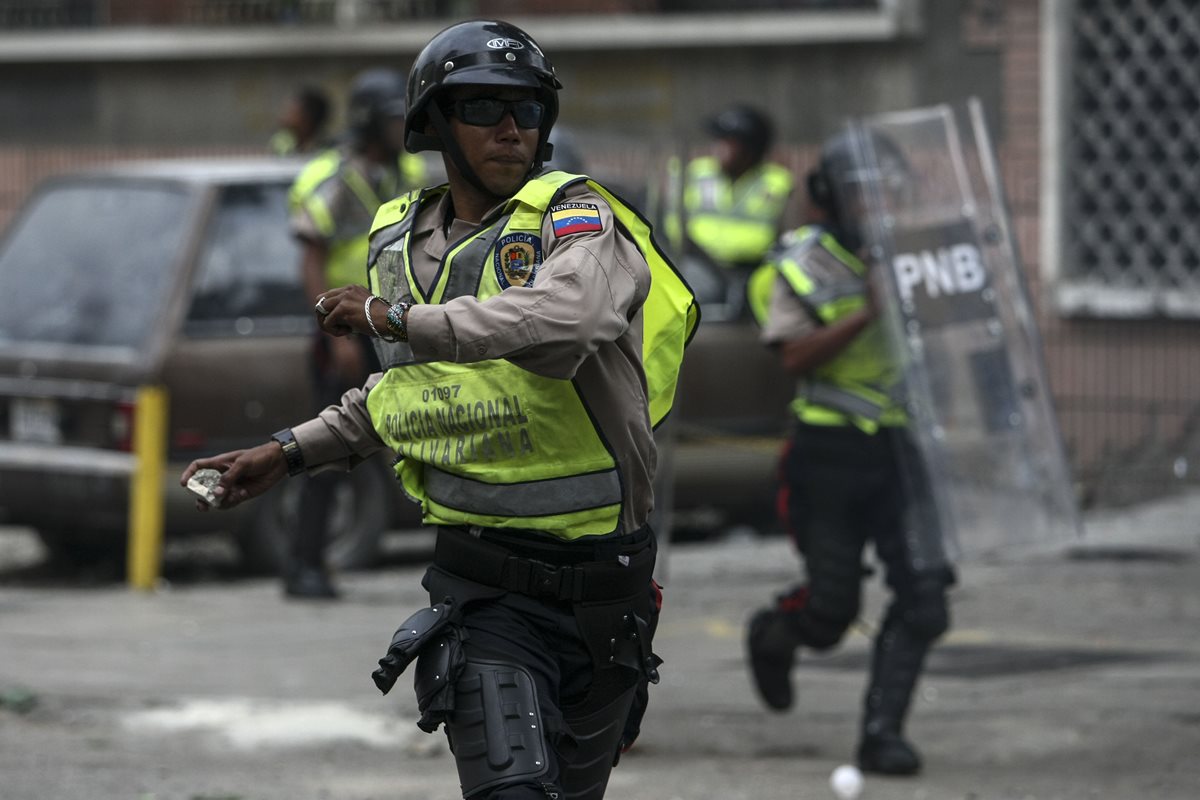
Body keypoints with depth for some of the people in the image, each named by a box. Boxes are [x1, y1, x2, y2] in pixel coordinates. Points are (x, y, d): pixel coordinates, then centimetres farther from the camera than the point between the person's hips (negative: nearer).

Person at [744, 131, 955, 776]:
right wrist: (866, 315, -25)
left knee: (923, 596, -9)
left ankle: (882, 731, -1)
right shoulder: (804, 266, -5)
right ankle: (773, 635, 39)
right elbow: (795, 357, -15)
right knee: (832, 609, 4)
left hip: (901, 450, 3)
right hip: (831, 452, -3)